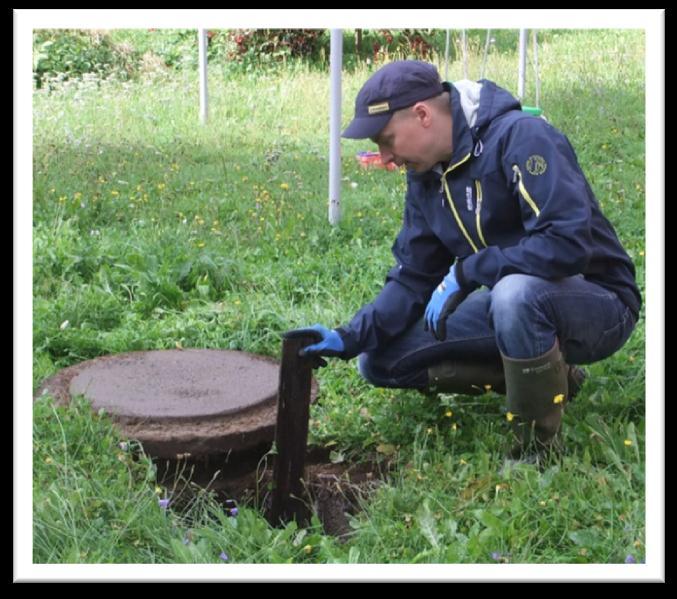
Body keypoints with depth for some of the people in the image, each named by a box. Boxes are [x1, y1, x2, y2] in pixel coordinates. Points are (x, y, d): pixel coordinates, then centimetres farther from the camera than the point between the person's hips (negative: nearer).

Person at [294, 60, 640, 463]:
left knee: (514, 292, -41)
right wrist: (352, 337, -11)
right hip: (510, 304, 8)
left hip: (598, 304, -8)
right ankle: (549, 376, 3)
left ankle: (538, 451, -19)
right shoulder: (426, 173, 2)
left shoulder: (520, 138, -23)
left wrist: (465, 272, -27)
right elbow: (414, 277, 4)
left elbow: (570, 241, -34)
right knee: (381, 360, -1)